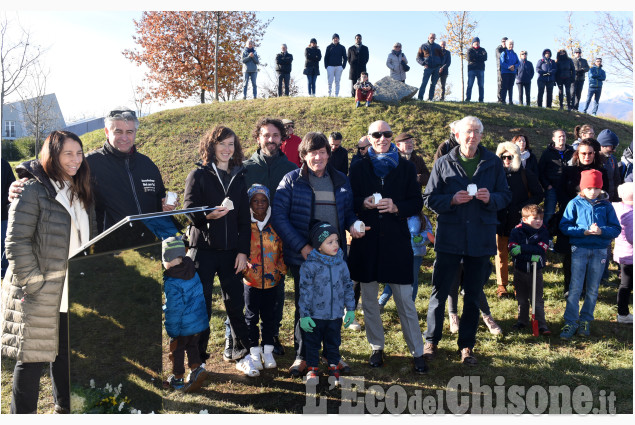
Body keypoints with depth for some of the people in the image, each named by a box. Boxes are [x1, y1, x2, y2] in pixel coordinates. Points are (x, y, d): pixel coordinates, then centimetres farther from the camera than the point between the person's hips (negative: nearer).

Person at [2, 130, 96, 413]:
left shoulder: (80, 192, 12)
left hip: (72, 292, 7)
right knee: (33, 357, 4)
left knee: (66, 352, 17)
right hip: (40, 295, -7)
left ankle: (65, 407, 33)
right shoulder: (32, 189, -10)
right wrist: (35, 283, -17)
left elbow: (89, 237, 18)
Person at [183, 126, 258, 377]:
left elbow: (244, 218, 9)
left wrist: (243, 251, 1)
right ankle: (197, 358, 18)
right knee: (201, 304, 4)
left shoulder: (239, 177, 11)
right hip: (203, 248, -2)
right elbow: (189, 208, -6)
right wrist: (207, 215, -27)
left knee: (235, 304, 4)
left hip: (231, 251, 2)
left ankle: (243, 355, 16)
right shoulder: (199, 175, 2)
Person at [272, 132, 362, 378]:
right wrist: (302, 247, -15)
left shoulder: (341, 180, 9)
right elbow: (278, 217, -9)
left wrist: (352, 225, -6)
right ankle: (302, 356, 24)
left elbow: (347, 211, 18)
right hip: (302, 256, -3)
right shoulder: (292, 180, -3)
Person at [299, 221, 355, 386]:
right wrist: (304, 315, -10)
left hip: (336, 314, 3)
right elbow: (305, 291, -11)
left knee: (333, 343, 17)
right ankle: (312, 369, 30)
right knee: (313, 343, 12)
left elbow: (347, 285, 8)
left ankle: (333, 367, 35)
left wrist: (351, 309, 8)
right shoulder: (310, 265, -14)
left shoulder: (341, 262, -1)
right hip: (315, 315, -3)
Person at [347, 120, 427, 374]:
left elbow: (417, 203, 3)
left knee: (405, 300, -1)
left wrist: (396, 207, -15)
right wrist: (363, 203, -15)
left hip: (396, 241, -1)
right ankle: (376, 348, 26)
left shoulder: (405, 167, 6)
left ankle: (417, 353, 12)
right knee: (369, 300, 10)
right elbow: (349, 201, 6)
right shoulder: (359, 168, 7)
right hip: (366, 241, 2)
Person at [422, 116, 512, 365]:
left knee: (473, 295, 10)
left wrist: (490, 198, -13)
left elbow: (506, 196, 9)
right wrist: (452, 200, -16)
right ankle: (431, 341, 19)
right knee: (439, 292, 3)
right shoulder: (443, 163, 3)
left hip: (480, 239, 1)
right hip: (449, 238, -1)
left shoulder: (493, 163, 6)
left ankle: (467, 345, 23)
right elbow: (429, 198, 2)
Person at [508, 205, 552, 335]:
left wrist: (522, 249, -28)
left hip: (536, 271, -1)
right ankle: (522, 321, 30)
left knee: (537, 300, 3)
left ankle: (541, 325, 10)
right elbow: (513, 250, -19)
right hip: (520, 271, 1)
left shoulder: (543, 231, -6)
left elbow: (541, 250, -20)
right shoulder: (516, 231, -9)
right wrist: (530, 257, -28)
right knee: (521, 299, 15)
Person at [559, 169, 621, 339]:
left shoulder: (606, 205, 6)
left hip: (599, 251, 2)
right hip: (579, 249, -2)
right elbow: (564, 226, -4)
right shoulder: (575, 204, 1)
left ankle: (585, 321, 21)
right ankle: (570, 322, -1)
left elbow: (616, 228, 3)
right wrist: (584, 231, -17)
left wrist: (601, 231, -16)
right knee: (575, 288, -5)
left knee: (593, 289, 9)